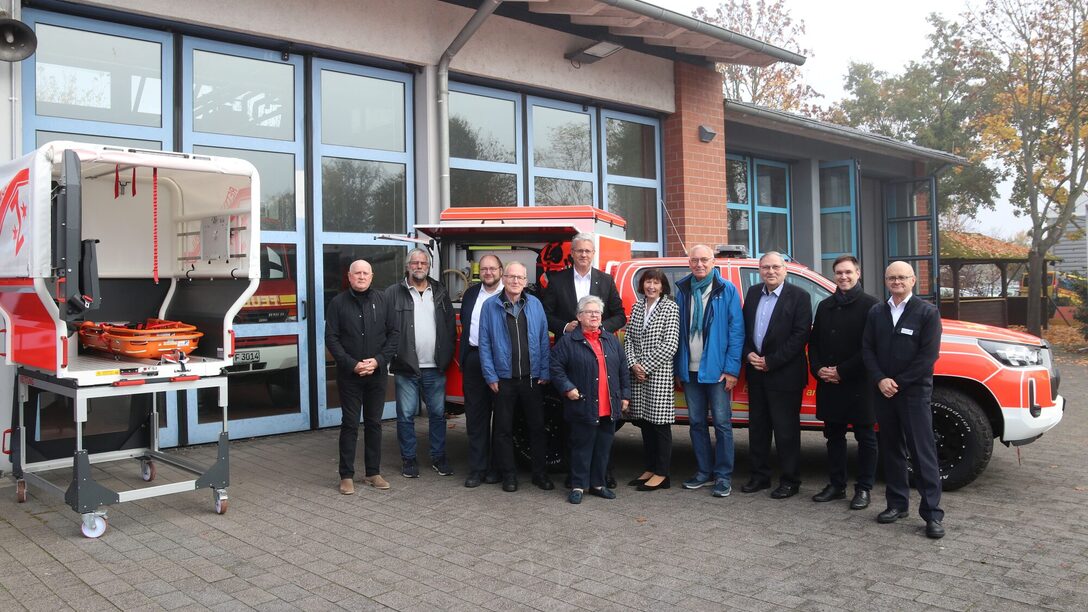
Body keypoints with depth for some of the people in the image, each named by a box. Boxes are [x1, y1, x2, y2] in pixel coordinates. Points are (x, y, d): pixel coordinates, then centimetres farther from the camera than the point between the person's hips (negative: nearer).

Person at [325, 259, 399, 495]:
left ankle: (373, 473, 20)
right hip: (349, 375, -2)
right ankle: (346, 476, 10)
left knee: (374, 423, 10)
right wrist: (352, 364, -13)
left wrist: (378, 360, -9)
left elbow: (394, 334, 3)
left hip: (377, 373, 2)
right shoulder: (338, 303, -1)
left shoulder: (381, 300, 4)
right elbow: (331, 339, -4)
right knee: (350, 425, 2)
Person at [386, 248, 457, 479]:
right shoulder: (394, 293, 0)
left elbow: (451, 325, 12)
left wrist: (447, 356, 4)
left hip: (435, 367, 3)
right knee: (406, 415, 5)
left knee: (438, 414, 10)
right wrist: (392, 355, -9)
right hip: (406, 367, -3)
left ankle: (438, 457, 22)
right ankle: (408, 459, 18)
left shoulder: (440, 292, 11)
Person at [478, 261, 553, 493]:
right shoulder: (490, 306, -1)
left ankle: (540, 473, 20)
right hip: (503, 378, -1)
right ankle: (508, 474, 19)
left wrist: (544, 373, -1)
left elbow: (544, 340, 4)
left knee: (537, 426, 8)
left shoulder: (535, 305, 4)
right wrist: (490, 376, -6)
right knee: (504, 428, 7)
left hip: (532, 378, 1)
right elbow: (484, 343, -2)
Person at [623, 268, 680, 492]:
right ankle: (650, 469, 22)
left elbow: (670, 345, -11)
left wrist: (646, 366, -12)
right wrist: (633, 364, -6)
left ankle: (662, 474, 8)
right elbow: (628, 339, 10)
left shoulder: (670, 307, -4)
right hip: (637, 373, 5)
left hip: (659, 374, -5)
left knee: (660, 423, 0)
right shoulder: (637, 307, 12)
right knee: (645, 423, 11)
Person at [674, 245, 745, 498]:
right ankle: (704, 472, 22)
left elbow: (736, 330, -7)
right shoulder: (682, 290, 8)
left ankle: (723, 476, 10)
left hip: (716, 369, -4)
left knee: (722, 422, 1)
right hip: (690, 370, 4)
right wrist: (679, 368, 6)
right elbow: (678, 331, 10)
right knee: (696, 422, 11)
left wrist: (731, 368, -13)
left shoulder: (727, 290, -3)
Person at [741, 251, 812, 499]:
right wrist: (749, 354, -5)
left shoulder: (798, 296, -7)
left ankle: (790, 481, 13)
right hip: (756, 372, 6)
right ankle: (760, 476, 24)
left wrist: (770, 362, -14)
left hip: (784, 374, -5)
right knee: (757, 426, 13)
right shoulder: (753, 293, 10)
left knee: (786, 429, 1)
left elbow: (800, 335, -13)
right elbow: (743, 327, 12)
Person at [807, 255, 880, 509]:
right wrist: (818, 369, -2)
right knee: (834, 436, 12)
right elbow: (814, 342, 14)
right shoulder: (825, 306, 13)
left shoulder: (870, 305, -5)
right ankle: (836, 485, 23)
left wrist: (842, 371, -14)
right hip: (828, 384, 6)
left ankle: (864, 489, 14)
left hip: (859, 383, -5)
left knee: (865, 437, 5)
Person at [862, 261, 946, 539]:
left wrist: (898, 382, -11)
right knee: (891, 450, 11)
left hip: (914, 391, -4)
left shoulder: (927, 312, -3)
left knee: (922, 451, -5)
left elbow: (928, 355, -9)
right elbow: (867, 349, 7)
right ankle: (897, 503, 21)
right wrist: (881, 380, -8)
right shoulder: (876, 313, 11)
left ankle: (932, 513, 0)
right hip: (883, 391, 5)